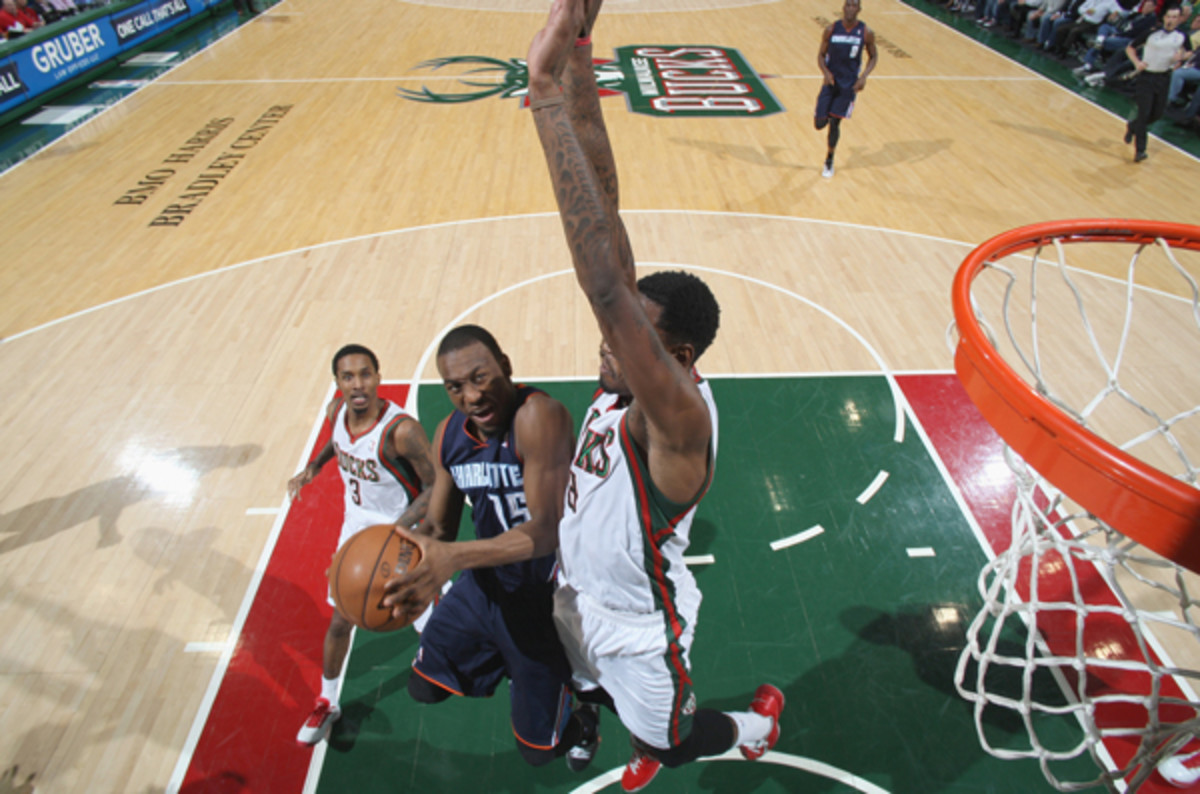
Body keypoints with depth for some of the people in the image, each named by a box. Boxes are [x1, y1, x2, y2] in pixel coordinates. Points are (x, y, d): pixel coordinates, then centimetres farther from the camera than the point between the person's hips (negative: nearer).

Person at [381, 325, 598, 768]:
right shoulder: (449, 435, -5)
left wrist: (454, 557, -46)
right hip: (484, 583, 7)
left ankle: (581, 726, 45)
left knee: (539, 749, 10)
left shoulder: (537, 416, -30)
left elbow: (546, 530, -34)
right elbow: (439, 526, 5)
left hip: (542, 594, -6)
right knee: (425, 686, 20)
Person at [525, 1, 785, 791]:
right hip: (580, 599, 7)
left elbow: (606, 288, -55)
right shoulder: (627, 381, -19)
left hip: (639, 630, -6)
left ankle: (761, 717, 54)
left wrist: (548, 94, -54)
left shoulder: (679, 418, -38)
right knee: (603, 699, 33)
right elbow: (608, 227, -25)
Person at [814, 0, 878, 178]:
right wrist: (825, 72, -19)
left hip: (849, 84, -1)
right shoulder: (831, 30, -7)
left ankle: (829, 161, 20)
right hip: (831, 81, 1)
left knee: (835, 123, -1)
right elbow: (821, 55, 0)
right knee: (820, 124, -5)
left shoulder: (866, 33, -7)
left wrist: (864, 76, -12)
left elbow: (873, 56, 4)